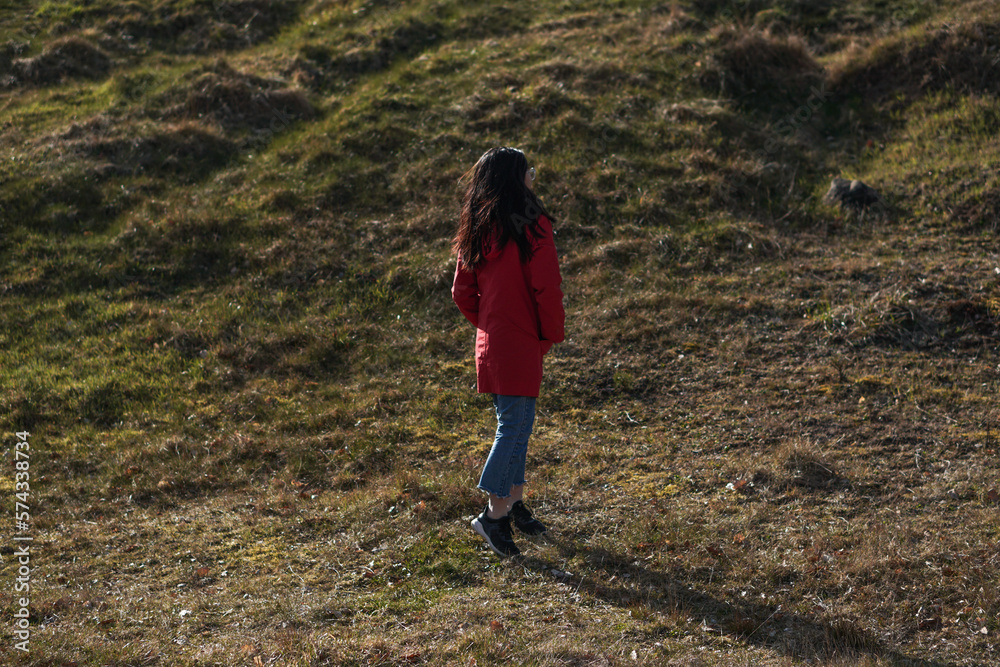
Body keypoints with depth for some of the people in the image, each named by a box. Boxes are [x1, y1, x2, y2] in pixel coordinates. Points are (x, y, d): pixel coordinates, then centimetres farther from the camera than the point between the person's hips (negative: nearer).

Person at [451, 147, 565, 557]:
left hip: (490, 342, 8)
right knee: (515, 425, -3)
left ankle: (514, 501, 27)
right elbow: (546, 288, -16)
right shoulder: (532, 227, -15)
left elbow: (462, 293, 10)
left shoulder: (476, 230, 6)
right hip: (521, 343, -8)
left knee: (513, 423, 17)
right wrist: (551, 335, -2)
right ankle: (495, 513, 0)